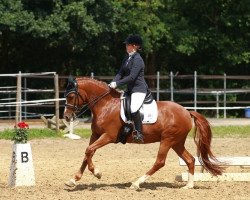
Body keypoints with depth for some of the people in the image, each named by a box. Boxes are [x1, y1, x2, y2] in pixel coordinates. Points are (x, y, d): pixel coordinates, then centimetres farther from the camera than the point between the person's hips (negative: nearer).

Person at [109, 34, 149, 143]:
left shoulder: (137, 60, -15)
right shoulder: (126, 59, 13)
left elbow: (131, 77, -21)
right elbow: (120, 73, 11)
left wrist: (117, 84, -22)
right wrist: (113, 83, -7)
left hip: (139, 89, -11)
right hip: (130, 89, 11)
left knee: (133, 109, -30)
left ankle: (139, 133, -23)